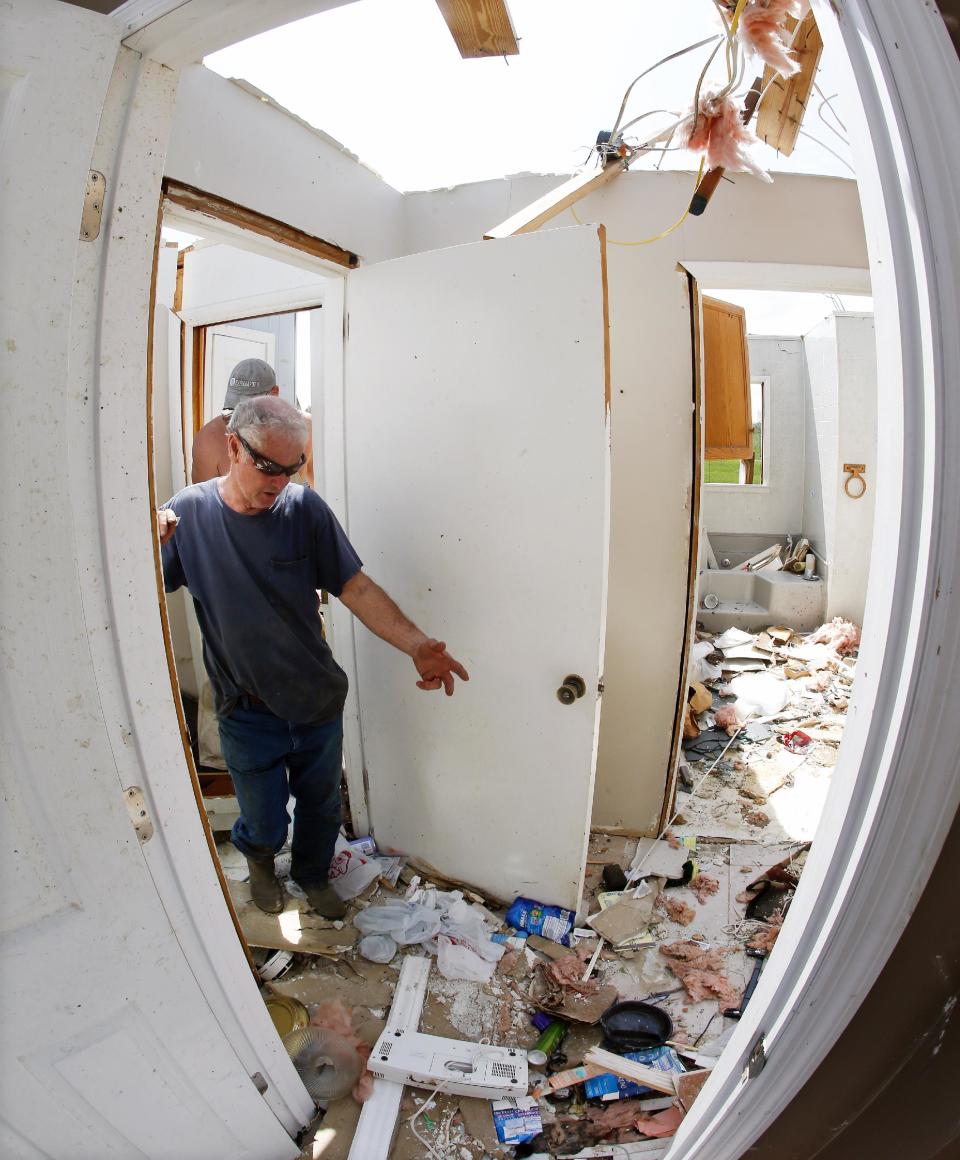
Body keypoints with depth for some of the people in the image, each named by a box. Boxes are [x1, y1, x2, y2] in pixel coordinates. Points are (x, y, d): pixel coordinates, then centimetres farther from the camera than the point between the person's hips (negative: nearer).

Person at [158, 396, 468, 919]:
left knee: (321, 807, 21)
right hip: (248, 714, -1)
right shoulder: (188, 512, -11)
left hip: (319, 702, 1)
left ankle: (312, 875, 53)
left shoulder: (304, 507, -12)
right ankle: (257, 858, 53)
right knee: (265, 823, 15)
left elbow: (356, 588, -13)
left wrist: (417, 645, -24)